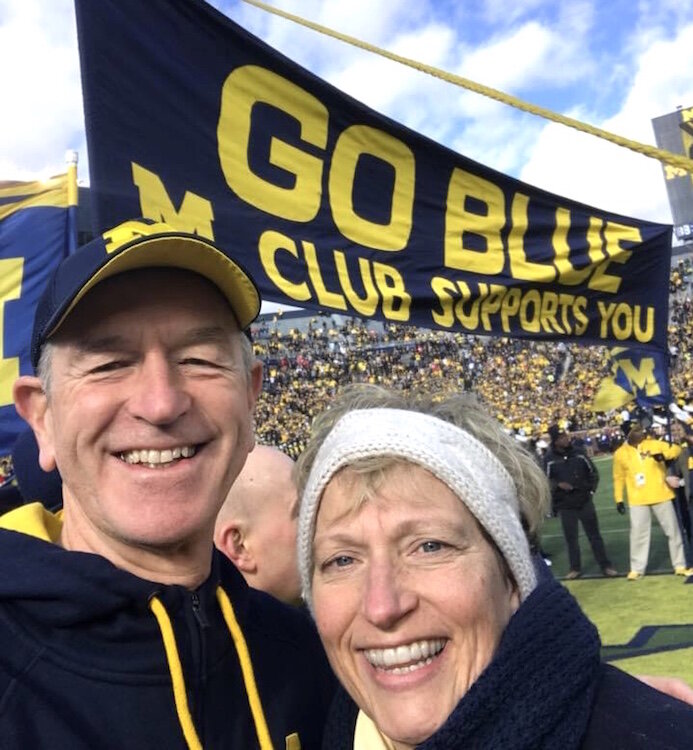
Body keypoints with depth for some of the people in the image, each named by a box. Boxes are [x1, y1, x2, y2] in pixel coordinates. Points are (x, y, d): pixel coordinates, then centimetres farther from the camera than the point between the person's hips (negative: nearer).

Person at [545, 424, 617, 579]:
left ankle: (606, 565, 18)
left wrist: (591, 489, 3)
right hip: (565, 505, -1)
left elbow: (593, 472, 9)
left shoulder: (578, 453, -3)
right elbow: (547, 480, -2)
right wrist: (558, 485, -20)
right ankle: (575, 567, 23)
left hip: (585, 501, 1)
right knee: (571, 538, 8)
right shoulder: (550, 459, -11)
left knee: (594, 534, 9)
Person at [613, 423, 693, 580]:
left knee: (672, 530, 8)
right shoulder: (620, 453, -1)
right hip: (638, 500, -1)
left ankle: (680, 565, 20)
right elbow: (619, 477, 5)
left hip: (661, 496, 1)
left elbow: (676, 449, -3)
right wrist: (619, 499, 2)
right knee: (638, 533, 0)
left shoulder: (654, 444, 0)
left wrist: (664, 455, -24)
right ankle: (637, 568, 11)